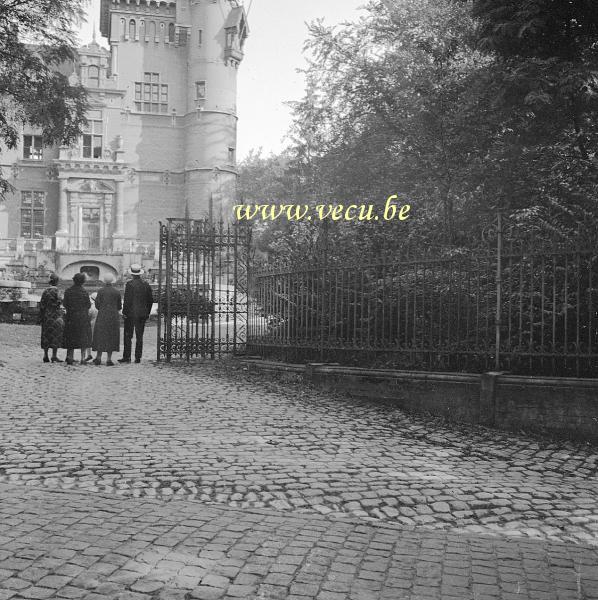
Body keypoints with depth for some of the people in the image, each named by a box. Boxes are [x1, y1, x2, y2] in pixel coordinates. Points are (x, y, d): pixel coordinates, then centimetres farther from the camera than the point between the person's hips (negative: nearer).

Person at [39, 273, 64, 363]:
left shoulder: (45, 291, 7)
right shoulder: (56, 291, -10)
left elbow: (41, 305, 8)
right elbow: (58, 303, -14)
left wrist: (41, 317, 13)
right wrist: (60, 317, -11)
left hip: (46, 316, 6)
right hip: (55, 315, -6)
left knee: (46, 336, 10)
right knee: (55, 335, -2)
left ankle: (45, 356, 11)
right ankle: (54, 356, -5)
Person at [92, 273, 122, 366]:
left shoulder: (101, 291, -4)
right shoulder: (117, 292, 0)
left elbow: (97, 305, -4)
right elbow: (119, 307, 5)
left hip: (102, 316, -1)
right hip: (113, 317, 1)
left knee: (100, 336, 8)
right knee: (111, 337, 5)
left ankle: (98, 357, 7)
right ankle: (109, 359, 2)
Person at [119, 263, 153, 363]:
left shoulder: (130, 284, -10)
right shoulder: (146, 284, 4)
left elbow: (127, 300, -13)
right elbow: (150, 300, 8)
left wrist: (124, 312, -5)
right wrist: (147, 312, 16)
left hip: (131, 314, -4)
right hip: (142, 314, 4)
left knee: (128, 336, 3)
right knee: (139, 336, 7)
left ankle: (127, 357, 4)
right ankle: (138, 357, 7)